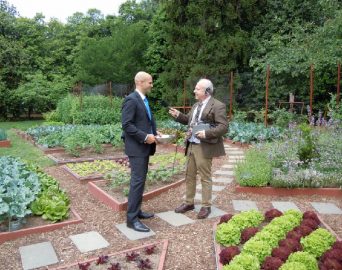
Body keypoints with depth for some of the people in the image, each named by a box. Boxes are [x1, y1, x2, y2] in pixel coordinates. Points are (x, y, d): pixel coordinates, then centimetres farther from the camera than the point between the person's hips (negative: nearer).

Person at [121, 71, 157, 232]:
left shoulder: (143, 100, 15)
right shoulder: (131, 99, -14)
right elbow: (126, 124, -21)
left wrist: (154, 133, 6)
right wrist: (145, 137, -21)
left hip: (144, 147, 10)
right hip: (136, 147, -9)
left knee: (140, 180, 14)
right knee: (137, 181, -7)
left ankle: (136, 211, 26)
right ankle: (132, 218, 1)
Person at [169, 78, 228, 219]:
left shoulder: (217, 106, -11)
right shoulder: (196, 105, 15)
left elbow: (223, 126, -17)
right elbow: (189, 120, 24)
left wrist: (207, 133, -28)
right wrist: (178, 115, 8)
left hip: (204, 147, -8)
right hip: (191, 145, 8)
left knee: (205, 177, 3)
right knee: (189, 175, 15)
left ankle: (206, 206, 17)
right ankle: (189, 202, 29)